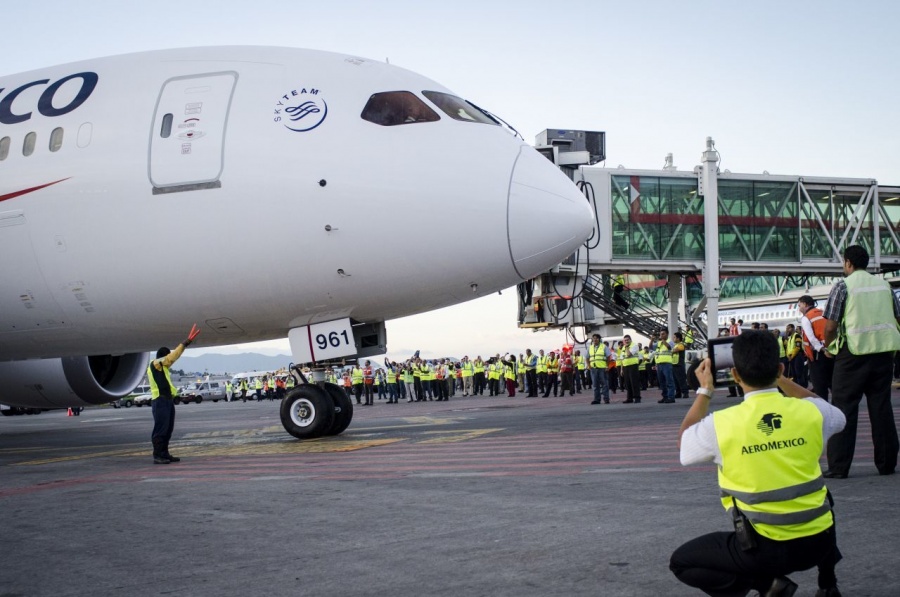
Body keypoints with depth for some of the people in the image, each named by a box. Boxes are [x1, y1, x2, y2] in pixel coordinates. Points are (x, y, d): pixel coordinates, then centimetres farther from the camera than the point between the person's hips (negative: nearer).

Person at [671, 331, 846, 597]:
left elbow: (684, 443, 9)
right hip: (818, 542, 4)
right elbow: (836, 417, 20)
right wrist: (781, 379, 21)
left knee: (681, 562, 14)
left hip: (766, 549, -4)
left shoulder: (720, 424, -15)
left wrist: (704, 391, 15)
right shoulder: (810, 411, -8)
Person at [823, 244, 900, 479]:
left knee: (843, 408, 0)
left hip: (853, 352, -4)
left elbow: (830, 326, -9)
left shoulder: (843, 286, -5)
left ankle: (838, 466, -1)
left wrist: (828, 346, 9)